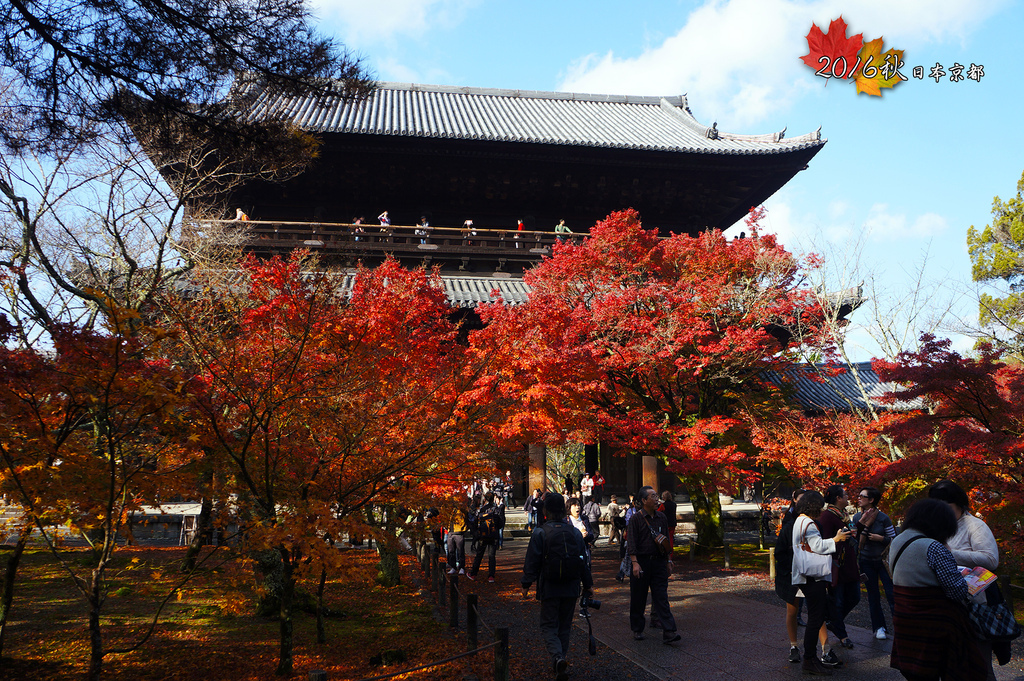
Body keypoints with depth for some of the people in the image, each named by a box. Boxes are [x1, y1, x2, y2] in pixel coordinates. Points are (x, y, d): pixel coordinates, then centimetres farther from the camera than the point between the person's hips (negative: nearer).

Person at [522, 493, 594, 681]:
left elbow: (532, 562, -10)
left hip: (549, 588, -4)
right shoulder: (575, 532, 2)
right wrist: (587, 585, 17)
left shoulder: (539, 533, -11)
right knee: (565, 625, 17)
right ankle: (560, 662, 24)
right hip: (571, 588, 4)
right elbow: (584, 561, 8)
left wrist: (526, 584, 1)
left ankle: (558, 658, -18)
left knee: (549, 625, 4)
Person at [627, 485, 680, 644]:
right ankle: (637, 630, 21)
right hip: (641, 561, -3)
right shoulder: (636, 518, -5)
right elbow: (631, 542, -9)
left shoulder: (661, 517, 10)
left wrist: (668, 561, 17)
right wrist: (635, 563, -18)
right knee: (638, 598, 6)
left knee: (661, 598, -2)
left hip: (659, 561, 3)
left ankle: (669, 632, -6)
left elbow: (666, 541, 18)